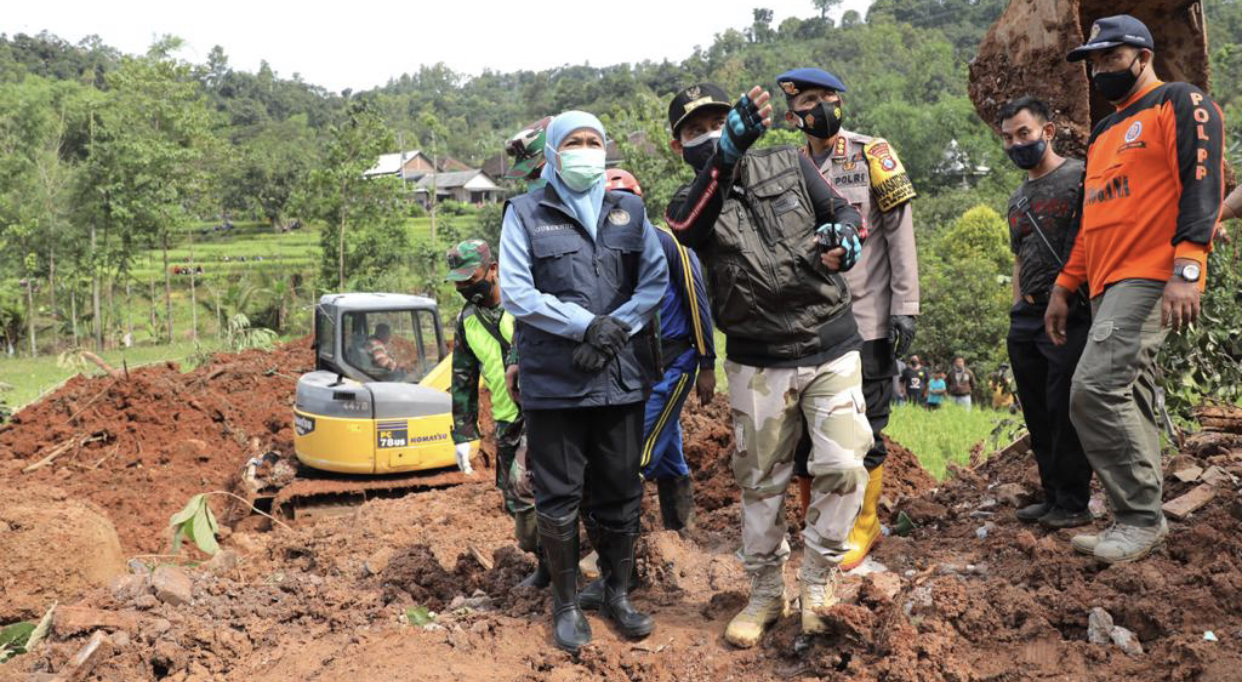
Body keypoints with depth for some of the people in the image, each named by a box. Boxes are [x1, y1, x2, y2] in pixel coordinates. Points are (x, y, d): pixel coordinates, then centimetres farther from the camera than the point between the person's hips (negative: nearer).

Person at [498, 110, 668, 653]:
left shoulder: (629, 211, 10)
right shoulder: (525, 214, 2)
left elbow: (656, 280, 2)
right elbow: (516, 293, -7)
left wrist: (613, 333, -12)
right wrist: (587, 324, -16)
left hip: (622, 377, 3)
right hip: (554, 380, -2)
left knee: (620, 492, 10)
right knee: (559, 497, 4)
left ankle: (618, 594, 27)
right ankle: (566, 603, 20)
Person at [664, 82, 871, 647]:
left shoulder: (789, 165, 5)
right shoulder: (691, 202, 0)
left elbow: (847, 216, 6)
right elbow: (686, 228, -26)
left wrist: (842, 241, -21)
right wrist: (728, 152, -45)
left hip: (831, 349, 1)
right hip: (758, 364, 0)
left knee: (843, 467, -7)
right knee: (760, 482, 9)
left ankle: (819, 578, 15)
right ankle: (765, 592, 27)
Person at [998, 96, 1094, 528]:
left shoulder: (1079, 176, -3)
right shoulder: (1017, 199, 20)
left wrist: (1065, 296, -16)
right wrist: (1018, 309, 15)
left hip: (1070, 315, -7)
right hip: (1026, 320, 8)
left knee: (1065, 412, -7)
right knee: (1038, 416, 10)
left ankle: (1074, 503, 2)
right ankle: (1052, 495, 19)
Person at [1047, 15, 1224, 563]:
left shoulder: (1181, 105, 0)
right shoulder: (1102, 135, 26)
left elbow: (1202, 184, -13)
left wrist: (1187, 269, -25)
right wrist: (1063, 288, 21)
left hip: (1151, 278, -9)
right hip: (1107, 285, 9)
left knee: (1096, 389, -19)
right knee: (1130, 403, 8)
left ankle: (1140, 517, -9)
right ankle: (1139, 519, 13)